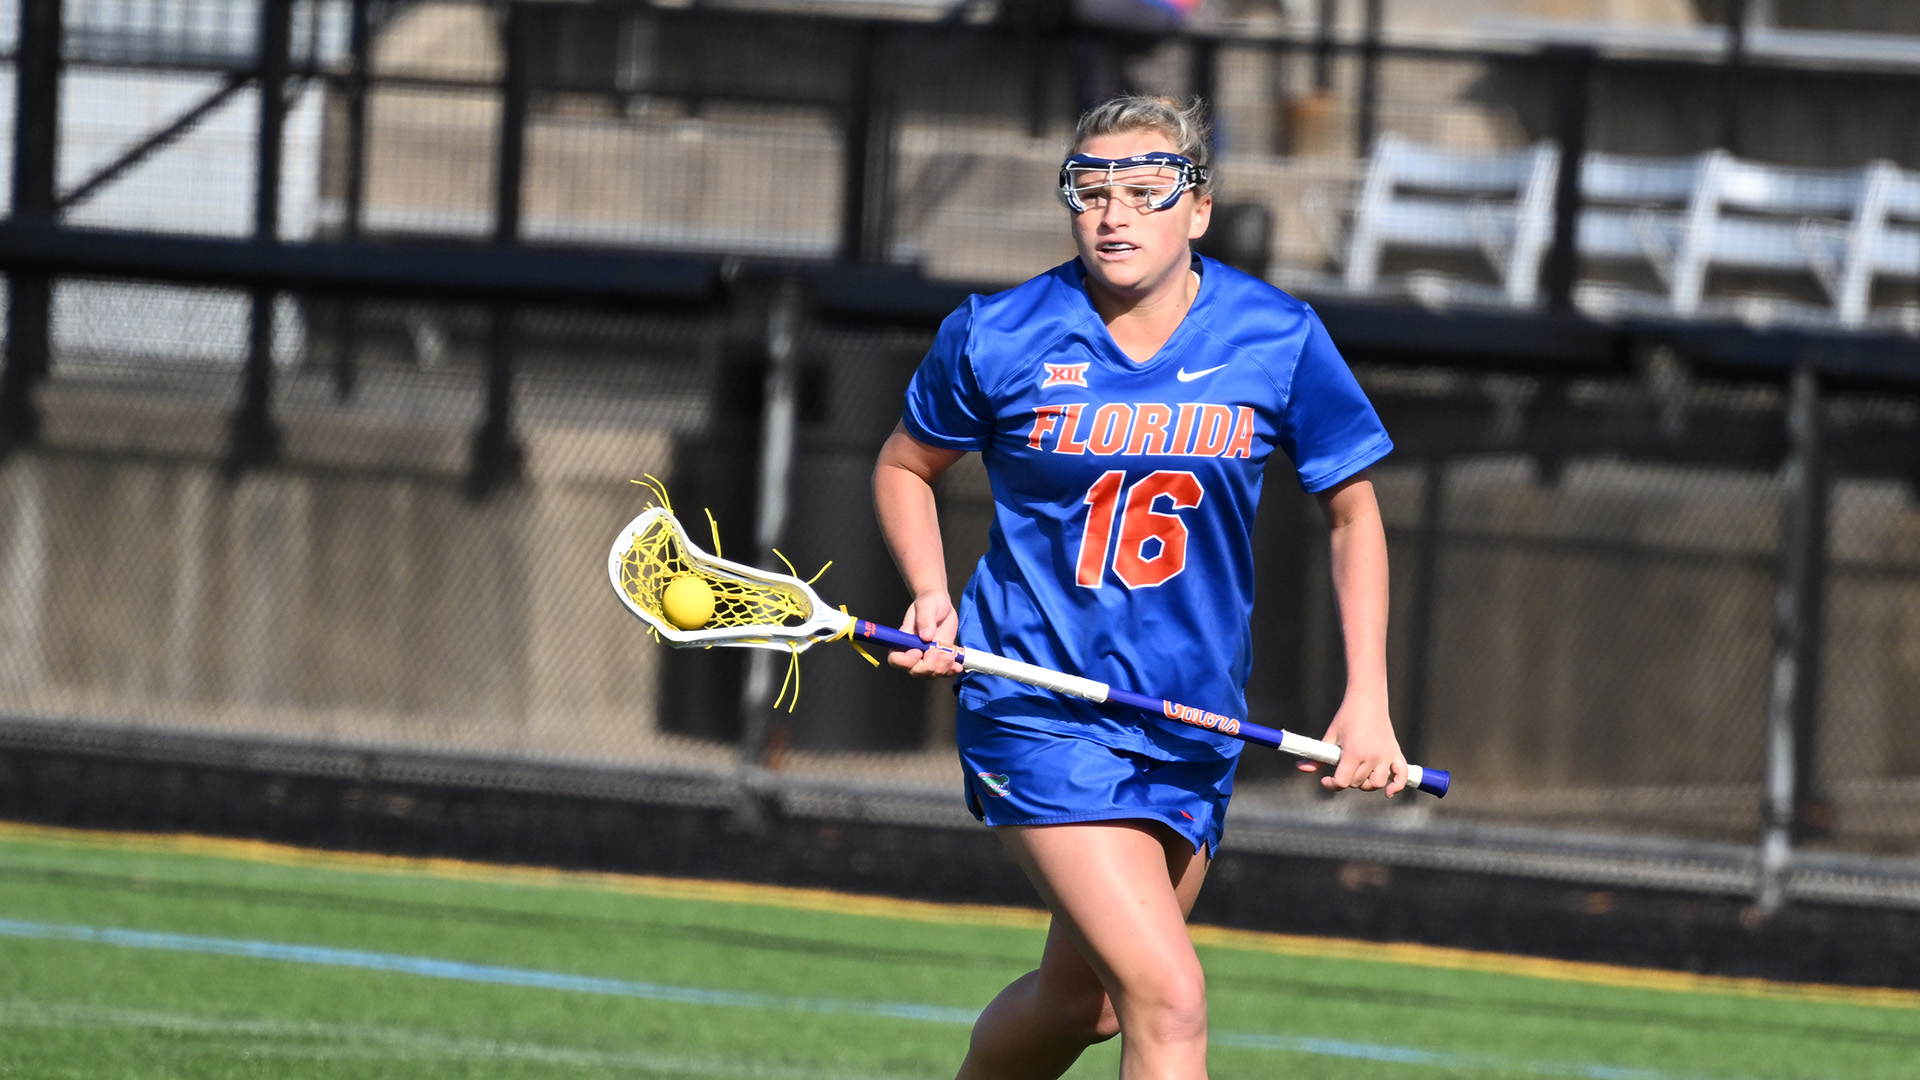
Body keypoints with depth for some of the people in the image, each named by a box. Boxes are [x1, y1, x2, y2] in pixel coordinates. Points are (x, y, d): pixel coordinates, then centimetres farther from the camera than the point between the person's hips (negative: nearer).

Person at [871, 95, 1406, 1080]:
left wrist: (1367, 701, 0)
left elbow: (1351, 511, 8)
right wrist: (933, 598, -7)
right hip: (1039, 714, -4)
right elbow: (906, 465, 11)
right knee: (1168, 1000, -19)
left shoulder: (1279, 341, -5)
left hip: (1193, 725, 4)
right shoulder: (996, 339, -8)